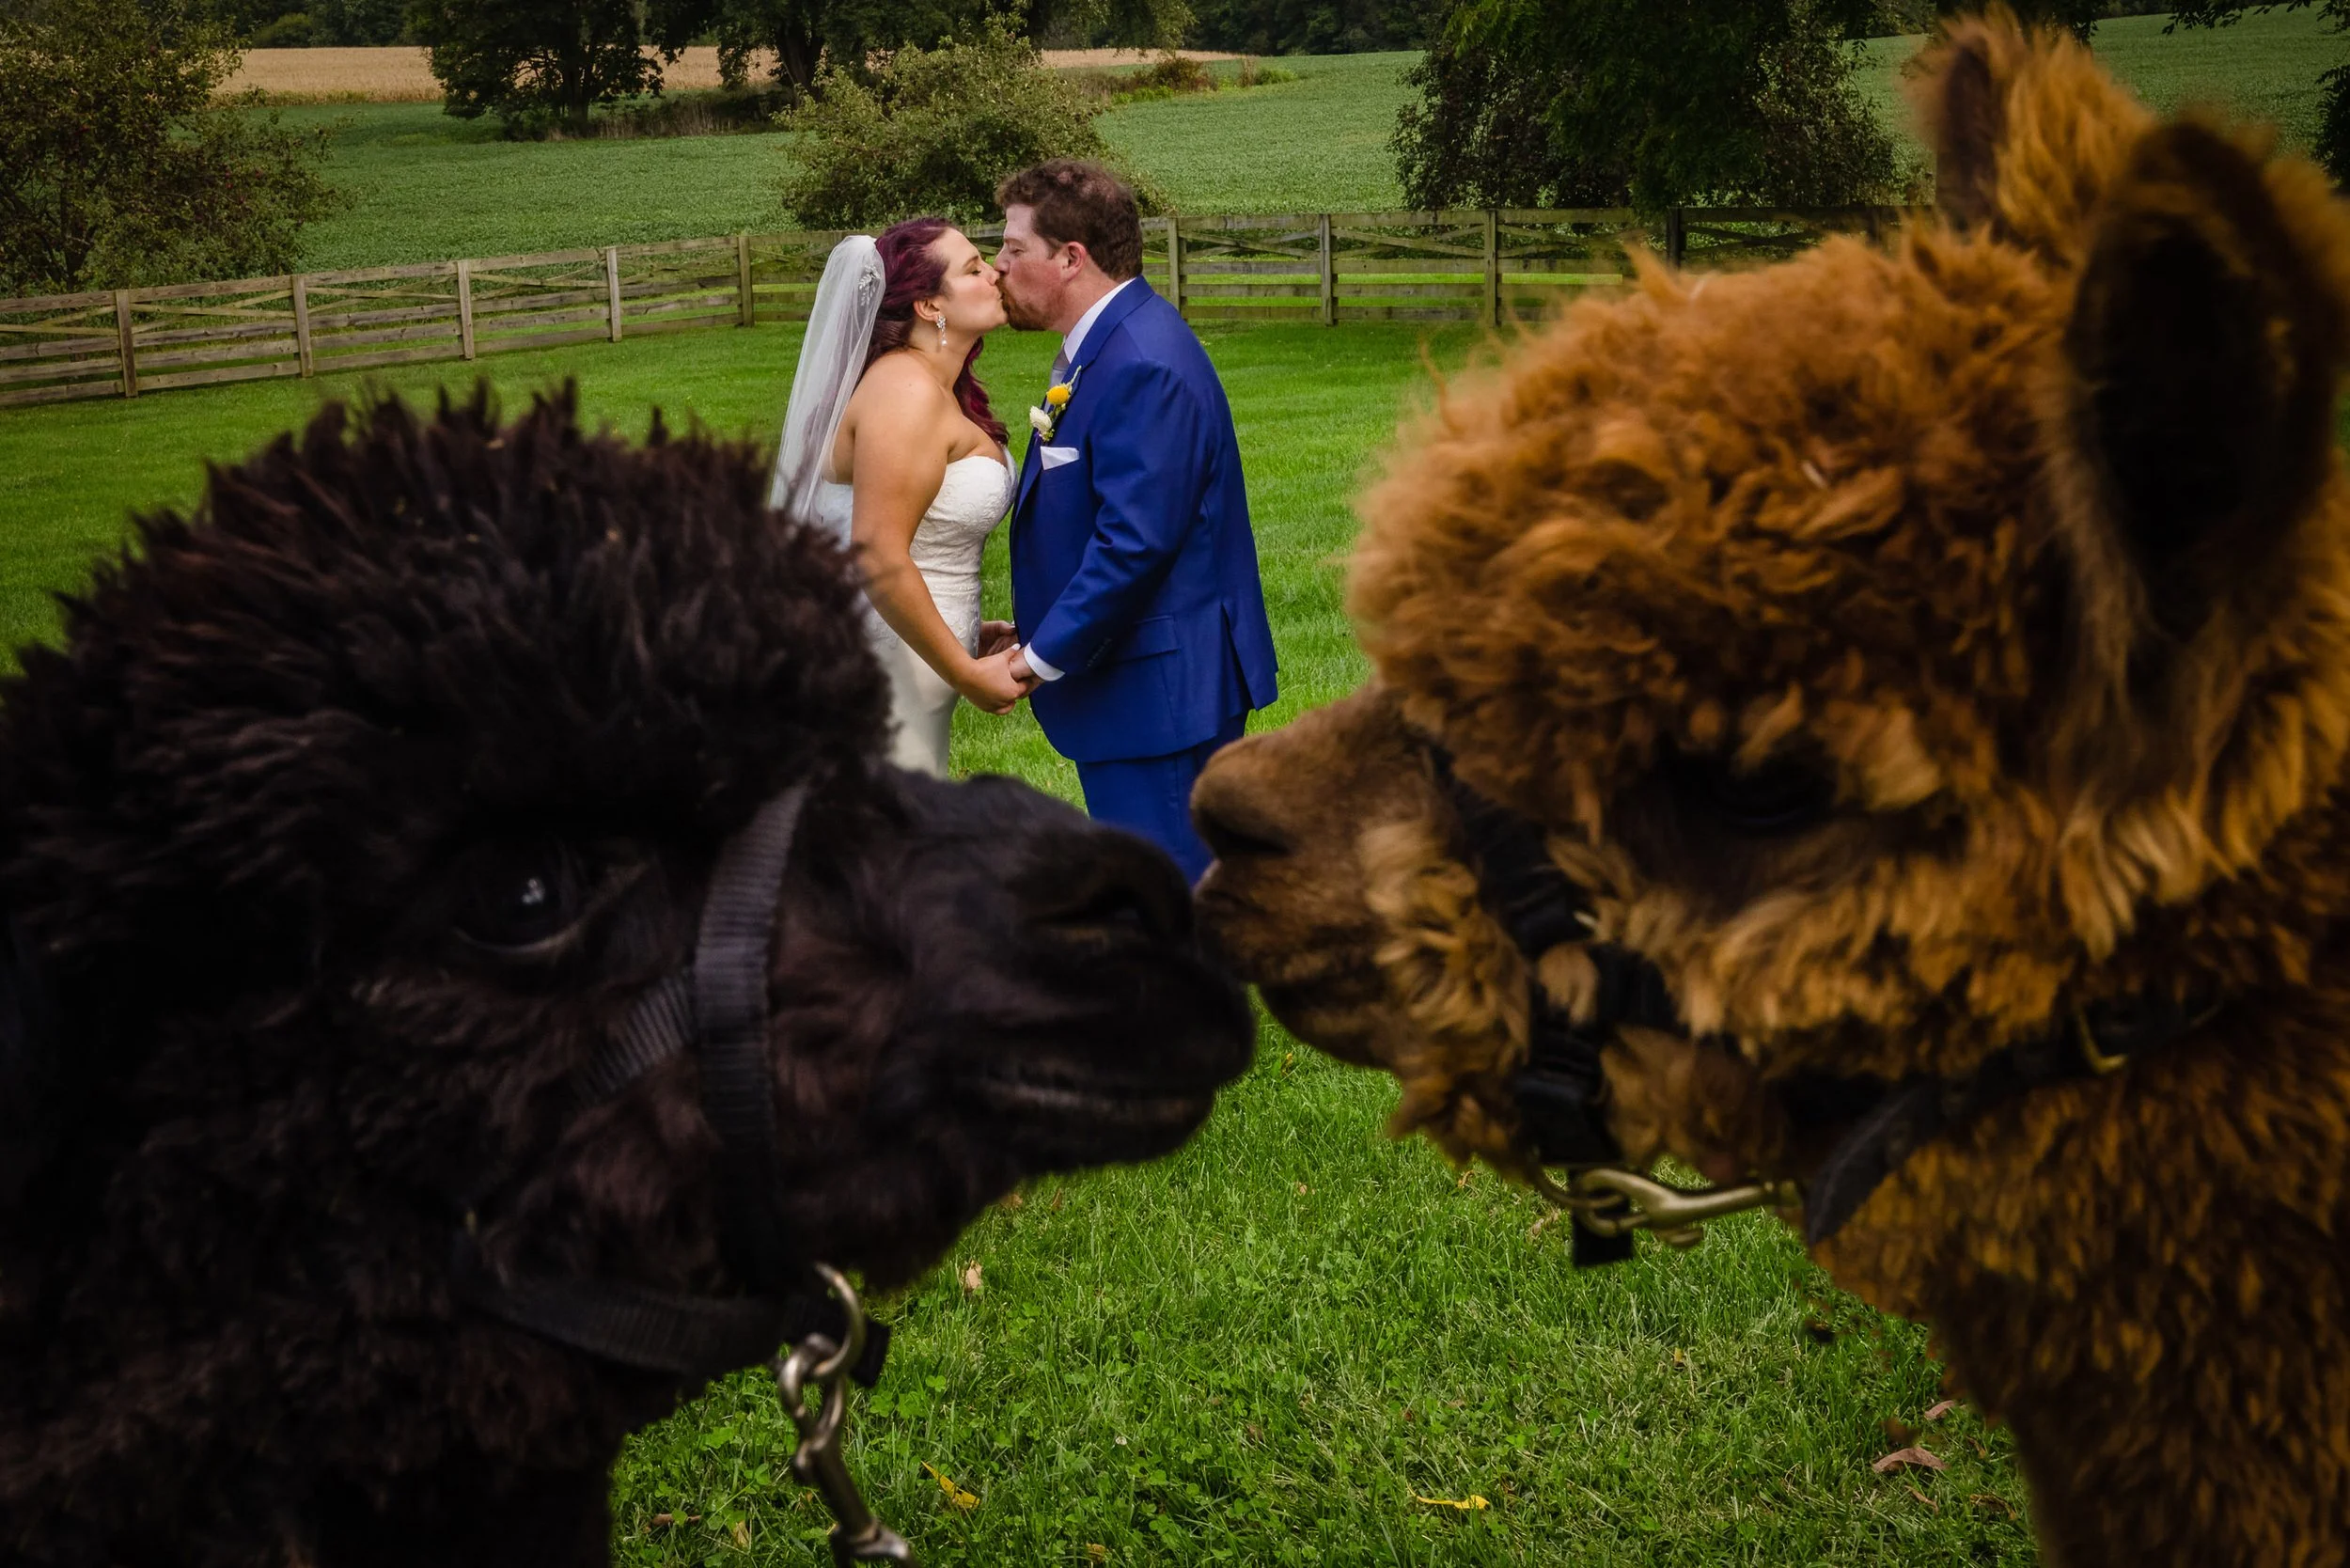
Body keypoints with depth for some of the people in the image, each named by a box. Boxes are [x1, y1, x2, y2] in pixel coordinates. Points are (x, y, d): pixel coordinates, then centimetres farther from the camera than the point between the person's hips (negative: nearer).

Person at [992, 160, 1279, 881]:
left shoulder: (1142, 367, -22)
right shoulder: (1108, 345, 11)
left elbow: (1134, 544, -26)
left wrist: (1041, 658, -18)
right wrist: (1037, 632, 13)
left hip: (1160, 692, -11)